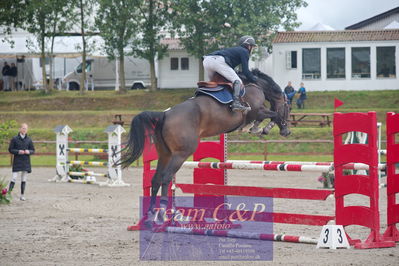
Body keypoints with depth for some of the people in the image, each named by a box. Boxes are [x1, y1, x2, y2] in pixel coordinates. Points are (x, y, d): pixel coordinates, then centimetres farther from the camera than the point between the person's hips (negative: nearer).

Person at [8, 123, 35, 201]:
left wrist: (29, 152, -11)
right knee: (14, 178, -9)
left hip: (26, 162, 3)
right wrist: (18, 151, -16)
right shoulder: (15, 139, -1)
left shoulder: (29, 140, 6)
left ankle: (22, 195, 12)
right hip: (17, 162, -3)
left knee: (24, 180, 6)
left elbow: (33, 150, 11)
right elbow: (10, 149, -1)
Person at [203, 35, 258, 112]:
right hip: (218, 61, -9)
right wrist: (254, 79, 20)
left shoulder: (235, 50, 39)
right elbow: (245, 71, 6)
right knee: (237, 81, -11)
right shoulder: (244, 51, 14)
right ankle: (236, 103, -28)